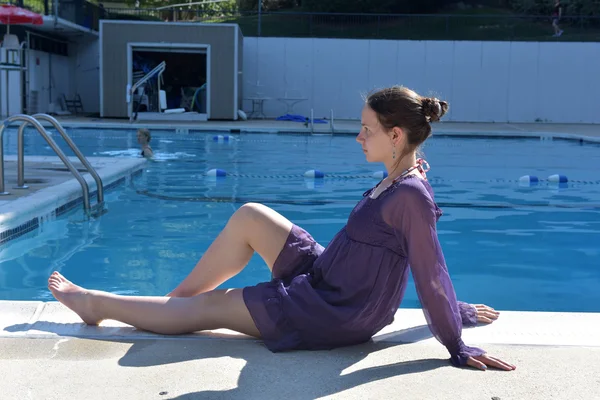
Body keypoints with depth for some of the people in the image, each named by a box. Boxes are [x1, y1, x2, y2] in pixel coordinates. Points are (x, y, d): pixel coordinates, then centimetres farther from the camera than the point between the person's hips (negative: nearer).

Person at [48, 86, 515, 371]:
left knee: (204, 309, 1)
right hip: (326, 276, 9)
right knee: (250, 216, 4)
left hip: (333, 314, -9)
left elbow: (430, 274, -22)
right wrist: (459, 309, 22)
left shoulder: (411, 195, -25)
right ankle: (177, 296, 17)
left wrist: (458, 348, -15)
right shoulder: (398, 182, 3)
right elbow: (432, 268, 11)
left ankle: (95, 303, 18)